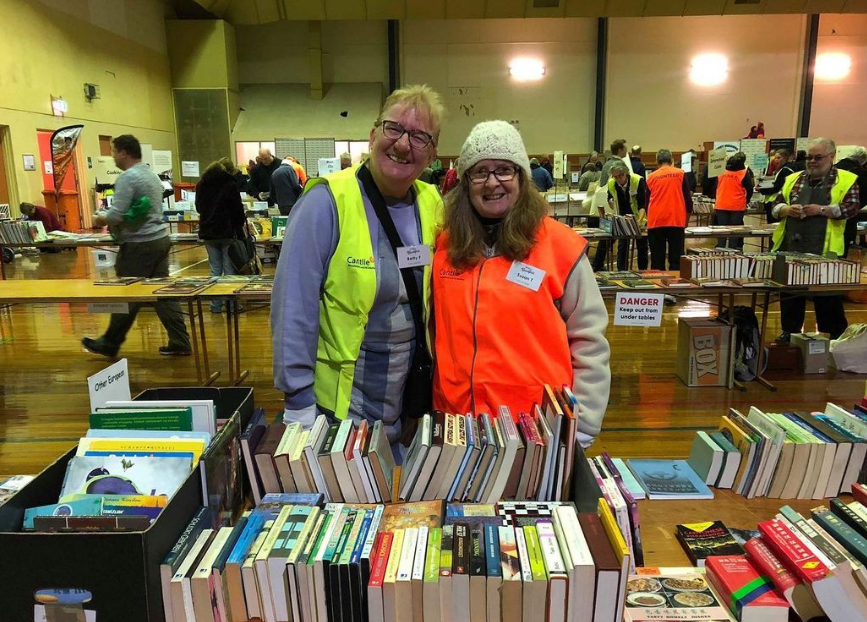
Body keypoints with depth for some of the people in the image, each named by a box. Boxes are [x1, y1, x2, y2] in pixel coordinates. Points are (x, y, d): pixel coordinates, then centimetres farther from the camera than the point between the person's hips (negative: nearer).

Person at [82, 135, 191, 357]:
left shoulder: (128, 177, -13)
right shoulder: (151, 174, 16)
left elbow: (117, 215, -19)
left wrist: (101, 219, 1)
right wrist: (109, 218, 21)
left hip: (139, 245, -8)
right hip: (160, 239, 8)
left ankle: (109, 344, 18)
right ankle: (179, 343, 7)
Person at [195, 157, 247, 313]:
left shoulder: (201, 185, 10)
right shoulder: (230, 185, -7)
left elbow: (198, 207, 18)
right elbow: (238, 209, -6)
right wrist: (241, 225, 8)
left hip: (207, 232, 5)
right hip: (227, 232, -5)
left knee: (215, 269, 10)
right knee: (230, 269, 1)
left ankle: (215, 305, 10)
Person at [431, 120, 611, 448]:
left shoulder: (560, 245, -8)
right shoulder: (446, 245, 3)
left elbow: (589, 343, -4)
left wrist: (581, 427, -6)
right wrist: (426, 403, 12)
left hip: (540, 425, -3)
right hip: (457, 421, 4)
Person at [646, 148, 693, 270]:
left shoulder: (651, 177, 11)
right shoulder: (680, 174, 7)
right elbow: (688, 199, 5)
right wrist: (686, 220, 18)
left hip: (655, 222, 1)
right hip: (676, 221, -1)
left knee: (657, 260, 5)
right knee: (676, 259, 2)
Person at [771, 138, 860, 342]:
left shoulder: (846, 180, 2)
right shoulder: (794, 179, 13)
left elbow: (851, 208, -8)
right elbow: (777, 206, 13)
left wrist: (821, 210, -17)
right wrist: (787, 210, -9)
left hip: (823, 251, -4)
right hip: (791, 248, 4)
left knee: (828, 298, 3)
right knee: (790, 293, 11)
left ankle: (834, 338, 15)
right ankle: (790, 332, 24)